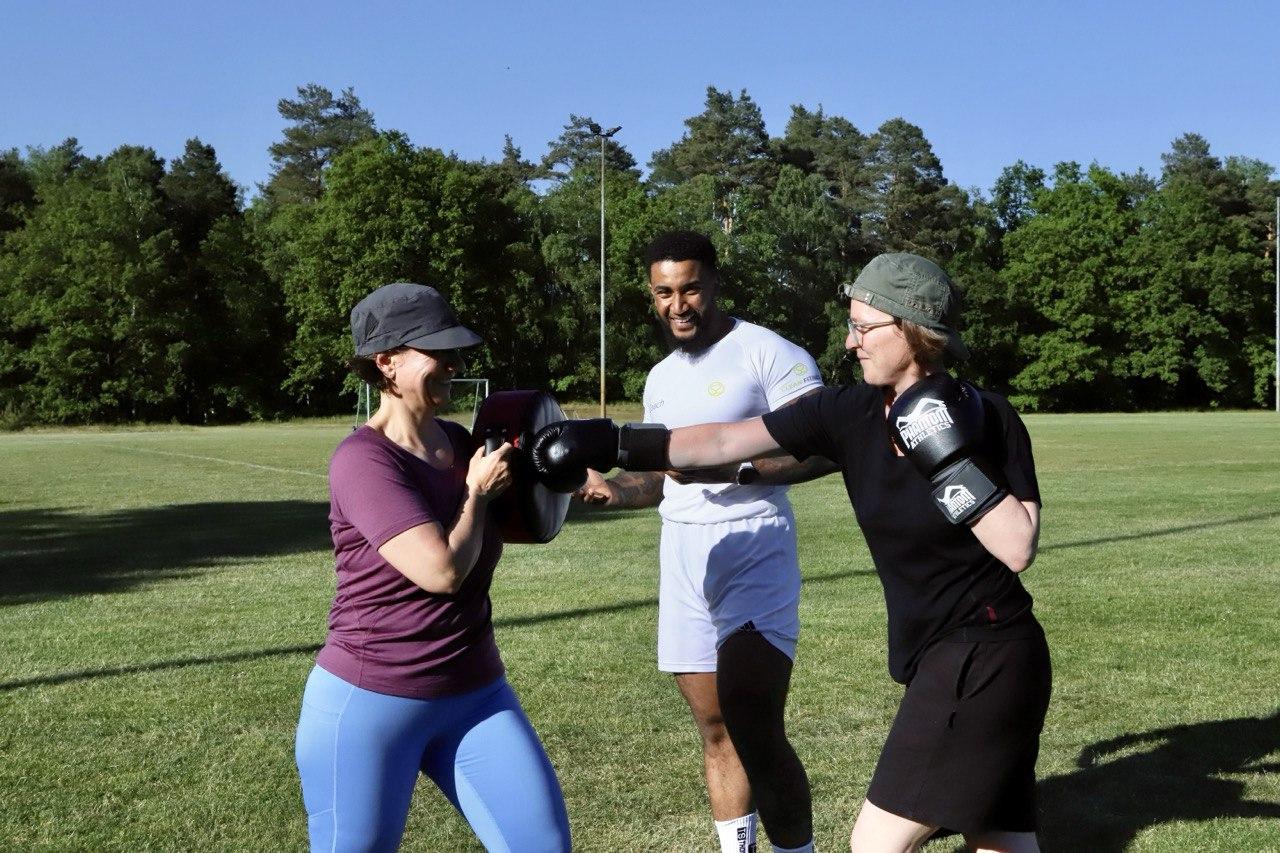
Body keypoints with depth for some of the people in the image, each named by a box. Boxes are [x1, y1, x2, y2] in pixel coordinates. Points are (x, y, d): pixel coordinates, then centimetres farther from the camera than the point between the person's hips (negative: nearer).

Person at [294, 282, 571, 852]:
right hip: (369, 706, -6)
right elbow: (442, 570, -27)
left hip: (476, 696, 6)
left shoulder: (460, 443, 4)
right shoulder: (364, 459, -18)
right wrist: (478, 493, -9)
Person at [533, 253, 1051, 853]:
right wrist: (612, 443, -9)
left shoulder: (987, 418, -13)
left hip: (984, 659, -5)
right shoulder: (848, 413, -2)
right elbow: (723, 443, -4)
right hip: (936, 656, 6)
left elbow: (1018, 549, -17)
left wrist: (951, 460, -23)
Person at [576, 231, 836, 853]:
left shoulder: (768, 353, -8)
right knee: (717, 733, 12)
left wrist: (728, 467, -24)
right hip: (682, 558, 7)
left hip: (753, 551, -7)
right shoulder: (660, 378, 16)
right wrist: (611, 489, 2)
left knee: (757, 736, -14)